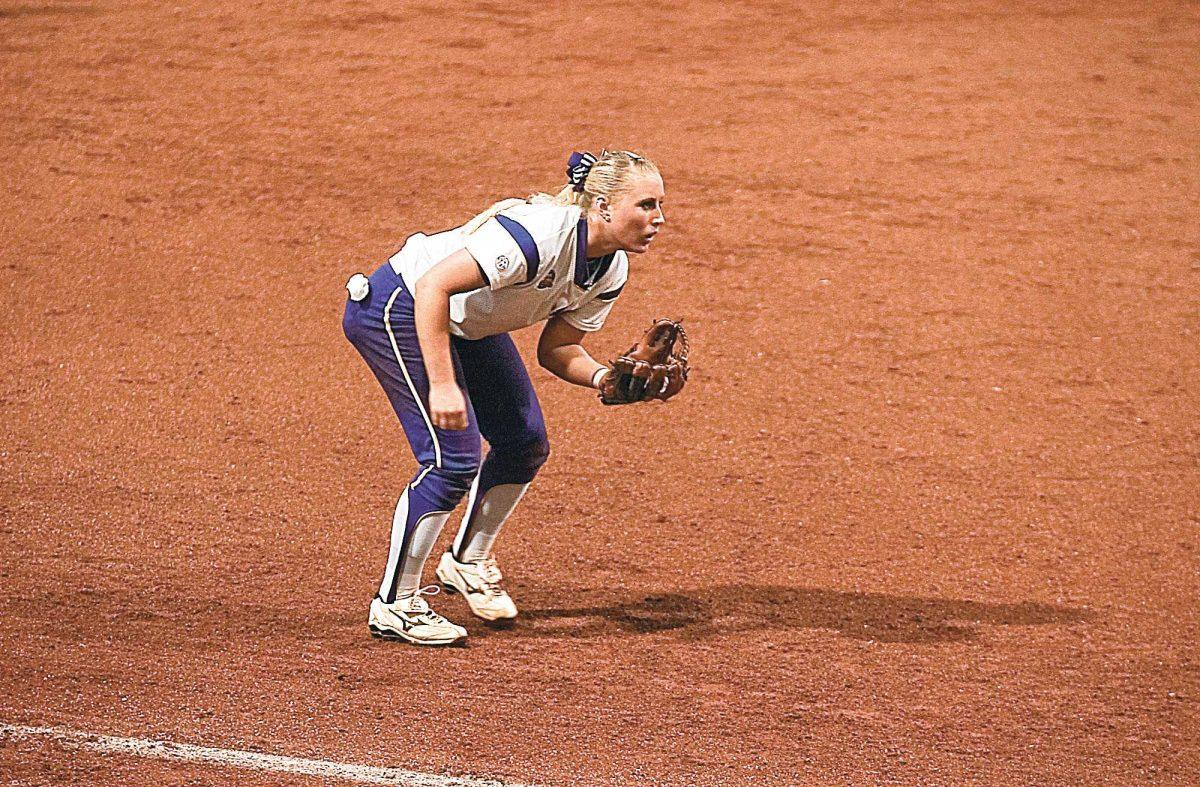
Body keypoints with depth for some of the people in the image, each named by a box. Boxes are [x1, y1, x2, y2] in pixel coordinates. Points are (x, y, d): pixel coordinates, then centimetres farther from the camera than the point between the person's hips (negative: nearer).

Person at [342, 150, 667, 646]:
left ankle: (468, 563, 31)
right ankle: (393, 606, -3)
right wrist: (441, 385, -39)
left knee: (525, 445, 10)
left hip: (467, 322, 9)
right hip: (399, 308, -9)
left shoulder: (611, 271, -7)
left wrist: (603, 377, -18)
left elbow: (556, 349, 2)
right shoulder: (539, 233, -35)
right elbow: (432, 286, -37)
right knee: (454, 460, -15)